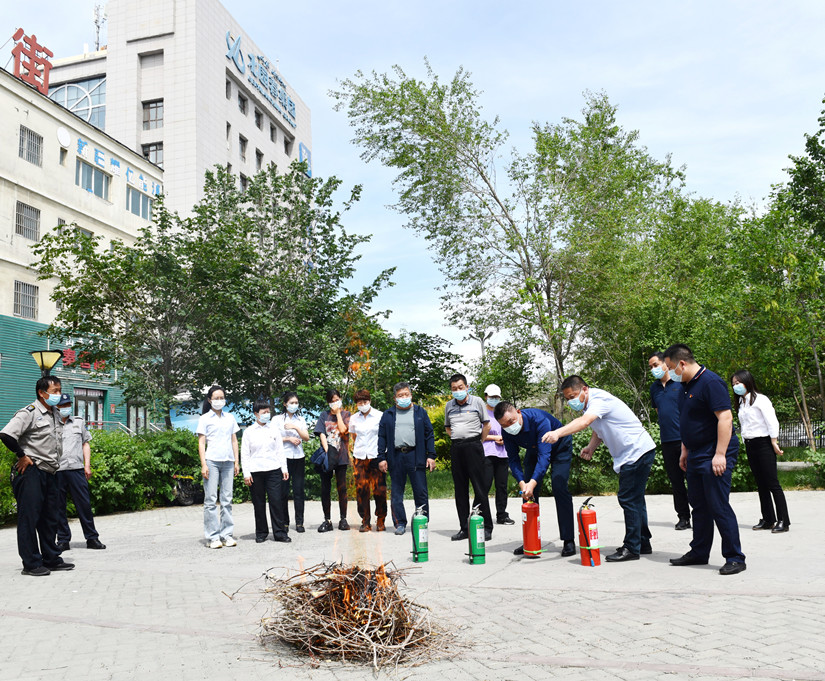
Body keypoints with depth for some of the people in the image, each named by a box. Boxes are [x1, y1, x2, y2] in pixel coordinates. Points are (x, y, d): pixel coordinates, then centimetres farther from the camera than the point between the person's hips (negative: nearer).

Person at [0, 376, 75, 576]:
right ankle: (31, 563, 4)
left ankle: (51, 559, 21)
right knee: (29, 517, -2)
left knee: (49, 518, 13)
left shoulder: (55, 414, 15)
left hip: (50, 472, 8)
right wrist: (22, 456, -16)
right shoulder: (29, 413, -10)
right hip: (31, 471, -8)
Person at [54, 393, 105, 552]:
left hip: (76, 468, 1)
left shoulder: (79, 422, 15)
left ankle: (92, 538, 7)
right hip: (56, 470, -1)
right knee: (58, 506, 3)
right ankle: (63, 540, 14)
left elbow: (86, 443, 18)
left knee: (84, 504, 1)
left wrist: (87, 465, 9)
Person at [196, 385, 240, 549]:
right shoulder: (205, 418, 4)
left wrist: (236, 461, 10)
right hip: (212, 461, -4)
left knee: (227, 499, 5)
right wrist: (203, 464, -8)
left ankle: (226, 534, 11)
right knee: (211, 499, -3)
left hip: (228, 461, 4)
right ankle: (212, 537, 1)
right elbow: (201, 443, 0)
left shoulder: (230, 418, 15)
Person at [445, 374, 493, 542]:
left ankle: (486, 528, 0)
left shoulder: (477, 401, 1)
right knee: (460, 489, 6)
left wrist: (479, 443, 4)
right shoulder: (449, 406, 12)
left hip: (473, 445, -4)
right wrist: (456, 439, 13)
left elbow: (486, 425, 5)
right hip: (456, 448, 4)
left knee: (479, 488, -6)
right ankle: (464, 528, 13)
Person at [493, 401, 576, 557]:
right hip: (533, 451, 5)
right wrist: (521, 482, -32)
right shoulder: (507, 431, -22)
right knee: (527, 493, -4)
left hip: (559, 448, -5)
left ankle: (568, 541, -12)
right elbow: (513, 458, -16)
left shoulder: (539, 419, -40)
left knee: (559, 488, -19)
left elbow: (544, 455, -44)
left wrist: (533, 482, -54)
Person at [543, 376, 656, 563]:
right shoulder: (590, 406, 10)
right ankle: (643, 543, 30)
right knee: (634, 499, 18)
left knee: (629, 499, -9)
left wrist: (558, 433, -54)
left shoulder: (599, 399, -23)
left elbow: (584, 422, -41)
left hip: (638, 451, -11)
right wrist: (591, 447, -2)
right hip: (631, 455, 11)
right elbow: (598, 429, 19)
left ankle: (632, 548, -1)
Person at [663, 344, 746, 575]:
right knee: (699, 506, 15)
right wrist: (685, 451, 22)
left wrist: (720, 454, -26)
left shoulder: (710, 382, -17)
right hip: (696, 456, 10)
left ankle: (735, 558, 4)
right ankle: (699, 553, 25)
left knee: (719, 507, -7)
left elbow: (725, 418, -23)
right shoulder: (688, 385, 13)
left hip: (715, 455, -10)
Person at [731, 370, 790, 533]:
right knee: (761, 484, 10)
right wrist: (746, 443, 14)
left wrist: (774, 443, -13)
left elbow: (772, 421, -12)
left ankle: (783, 521, -4)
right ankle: (768, 519, 15)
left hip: (763, 444, -8)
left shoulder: (760, 399, -8)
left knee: (772, 483, -8)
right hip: (749, 446, 8)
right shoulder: (741, 403, 15)